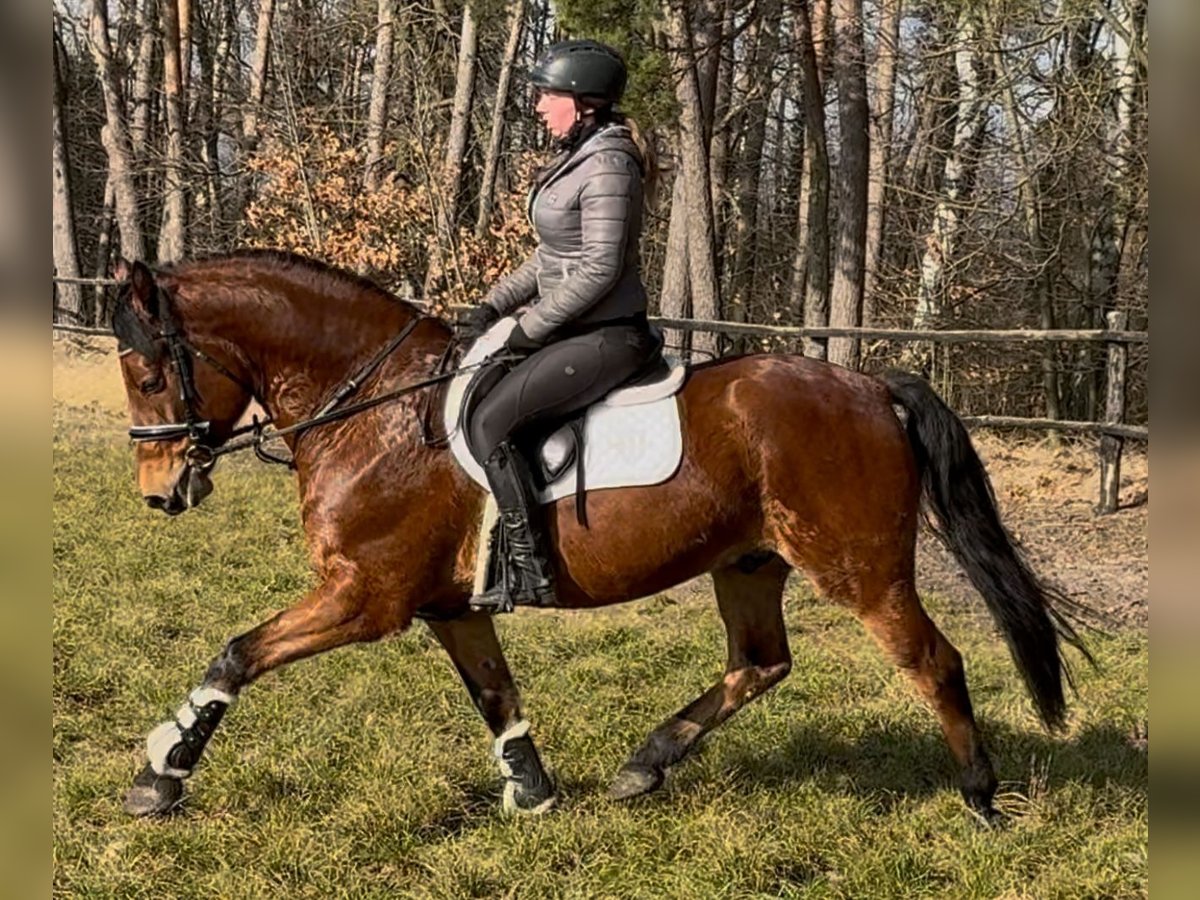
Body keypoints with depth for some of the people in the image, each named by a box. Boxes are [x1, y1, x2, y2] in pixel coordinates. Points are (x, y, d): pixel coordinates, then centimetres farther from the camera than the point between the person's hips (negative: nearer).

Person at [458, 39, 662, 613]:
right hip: (579, 330, 11)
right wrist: (495, 305, 10)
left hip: (605, 337, -11)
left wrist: (530, 328, -17)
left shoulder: (607, 166, -17)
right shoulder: (578, 157, 14)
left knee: (489, 422, -18)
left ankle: (529, 572, -16)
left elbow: (599, 269, -22)